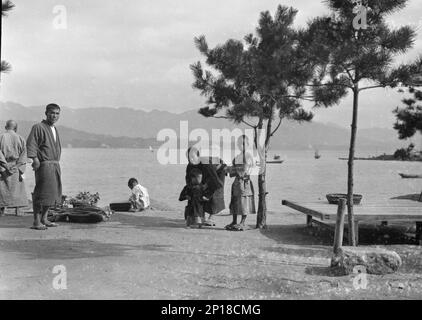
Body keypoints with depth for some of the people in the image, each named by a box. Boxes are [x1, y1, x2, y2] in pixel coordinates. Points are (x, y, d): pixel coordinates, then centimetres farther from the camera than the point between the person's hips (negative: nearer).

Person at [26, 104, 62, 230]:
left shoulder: (55, 130, 19)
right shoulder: (38, 127, -6)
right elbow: (30, 143, -16)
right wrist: (35, 158, -26)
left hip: (55, 165, 8)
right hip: (44, 164, -8)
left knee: (53, 193, 11)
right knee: (41, 193, -8)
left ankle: (44, 219, 20)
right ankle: (37, 221, -3)